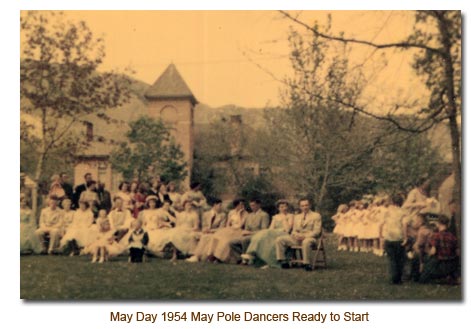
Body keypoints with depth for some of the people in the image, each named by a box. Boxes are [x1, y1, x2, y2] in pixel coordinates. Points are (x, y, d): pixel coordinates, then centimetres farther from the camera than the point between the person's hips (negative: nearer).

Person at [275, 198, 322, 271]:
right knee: (279, 239, -14)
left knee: (306, 242, -44)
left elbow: (317, 231, -3)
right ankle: (283, 261, -16)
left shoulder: (316, 216, 7)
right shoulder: (297, 217, 24)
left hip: (309, 238, -5)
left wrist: (304, 236, -16)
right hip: (297, 238, 5)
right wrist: (296, 235, -5)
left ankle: (307, 264, -34)